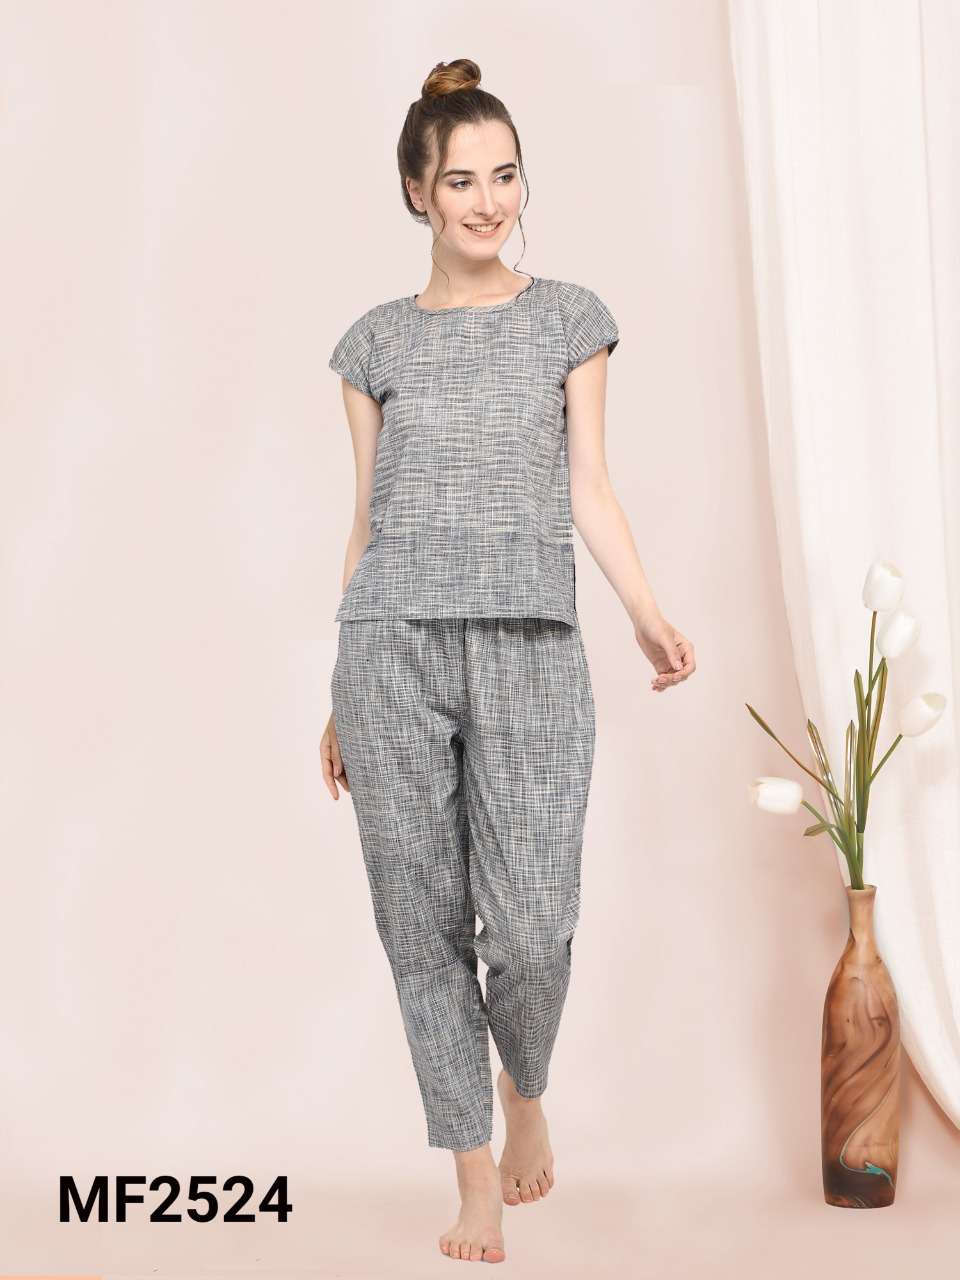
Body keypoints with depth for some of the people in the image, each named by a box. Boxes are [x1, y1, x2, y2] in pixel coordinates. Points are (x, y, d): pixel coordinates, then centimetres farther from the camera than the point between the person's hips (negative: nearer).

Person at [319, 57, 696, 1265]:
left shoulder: (569, 319, 10)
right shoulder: (377, 341, 11)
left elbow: (588, 492, 6)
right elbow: (366, 520, 12)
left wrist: (647, 614, -11)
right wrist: (339, 699, 12)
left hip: (530, 647, -1)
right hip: (392, 647, 1)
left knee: (532, 922, -7)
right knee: (422, 921, 2)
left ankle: (526, 1095, 26)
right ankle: (477, 1177, 15)